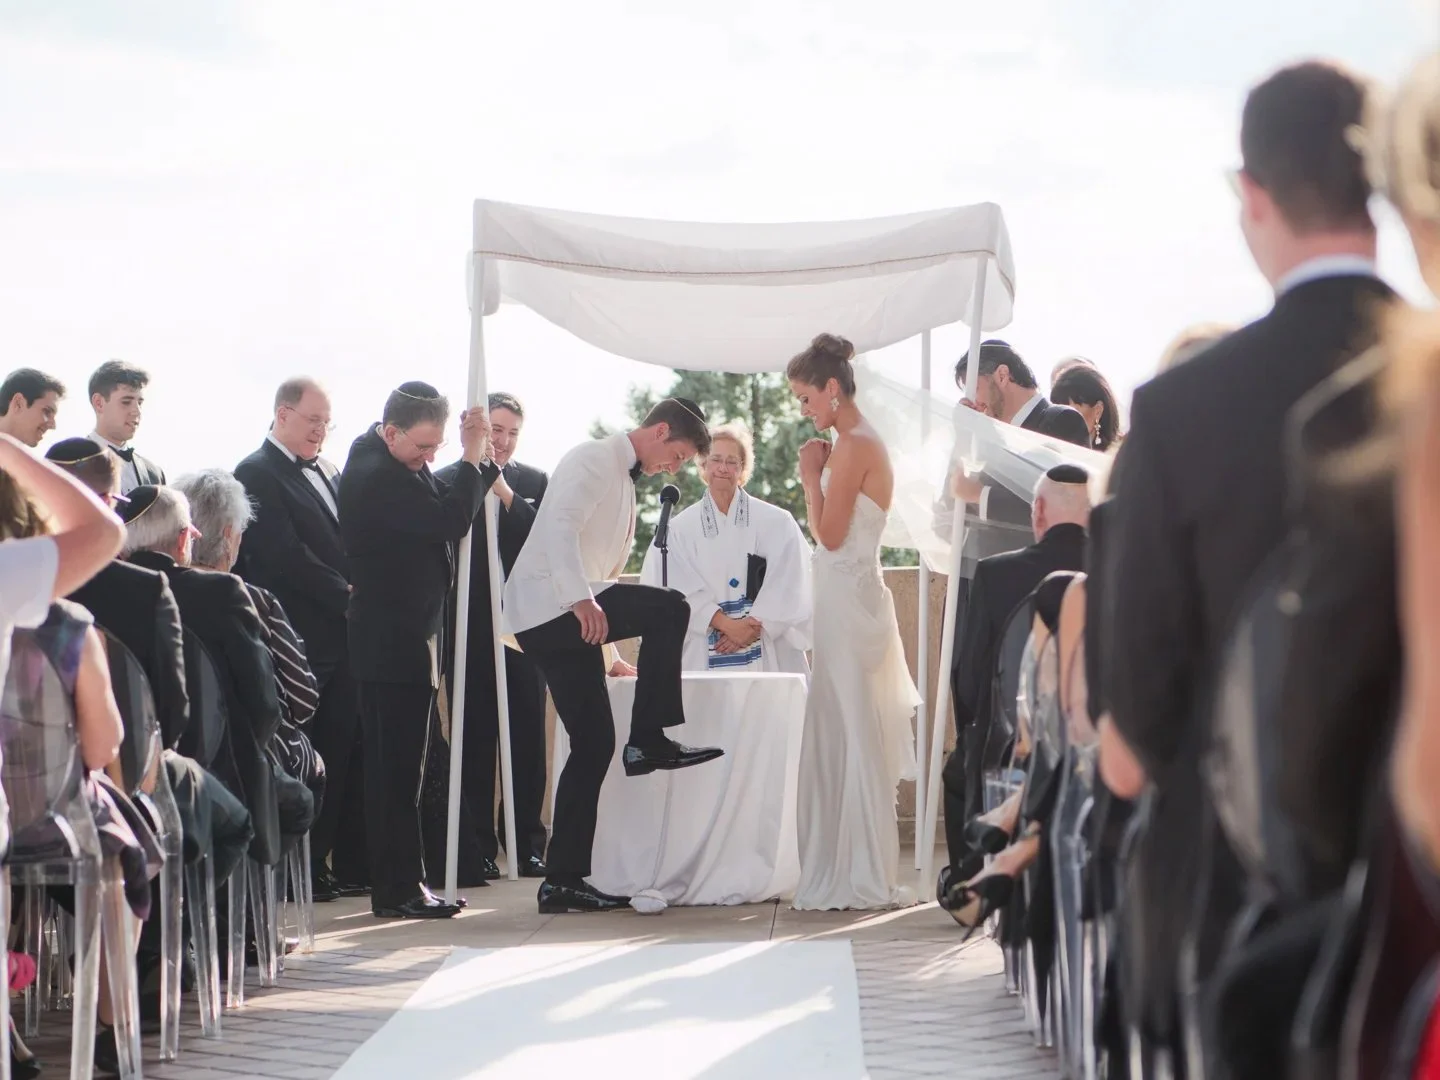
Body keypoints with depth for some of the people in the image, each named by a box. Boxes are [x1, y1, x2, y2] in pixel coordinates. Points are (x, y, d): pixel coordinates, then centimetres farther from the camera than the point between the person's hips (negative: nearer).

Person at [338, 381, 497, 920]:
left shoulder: (396, 466, 12)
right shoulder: (376, 475, -21)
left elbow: (446, 508, 15)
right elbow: (449, 519, -26)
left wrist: (479, 457, 0)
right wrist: (472, 457, -16)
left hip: (403, 638, 11)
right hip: (394, 644, -11)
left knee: (394, 767, 13)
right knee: (397, 767, -6)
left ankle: (399, 884, 19)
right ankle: (400, 889, -1)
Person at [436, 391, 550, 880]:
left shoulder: (534, 482, 9)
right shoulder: (446, 482, 1)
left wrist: (507, 495, -14)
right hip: (470, 628, -2)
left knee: (527, 739, 4)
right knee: (474, 740, 1)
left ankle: (528, 843, 10)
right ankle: (478, 846, 6)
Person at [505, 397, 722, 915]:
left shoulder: (623, 480, 27)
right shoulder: (594, 460, -4)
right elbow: (561, 526, -22)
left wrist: (609, 655, 29)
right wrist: (582, 599, -33)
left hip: (567, 619, 10)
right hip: (548, 605, -10)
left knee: (593, 745, 3)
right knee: (669, 607, -23)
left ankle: (563, 881, 3)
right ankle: (648, 741, -19)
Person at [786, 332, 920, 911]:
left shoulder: (852, 447, -14)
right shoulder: (863, 442, 17)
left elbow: (829, 534, -16)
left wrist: (810, 477, -8)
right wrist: (818, 474, 11)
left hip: (848, 599, -10)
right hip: (850, 597, 10)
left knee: (847, 733, -6)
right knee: (850, 734, 11)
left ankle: (856, 878, -3)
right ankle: (858, 872, 15)